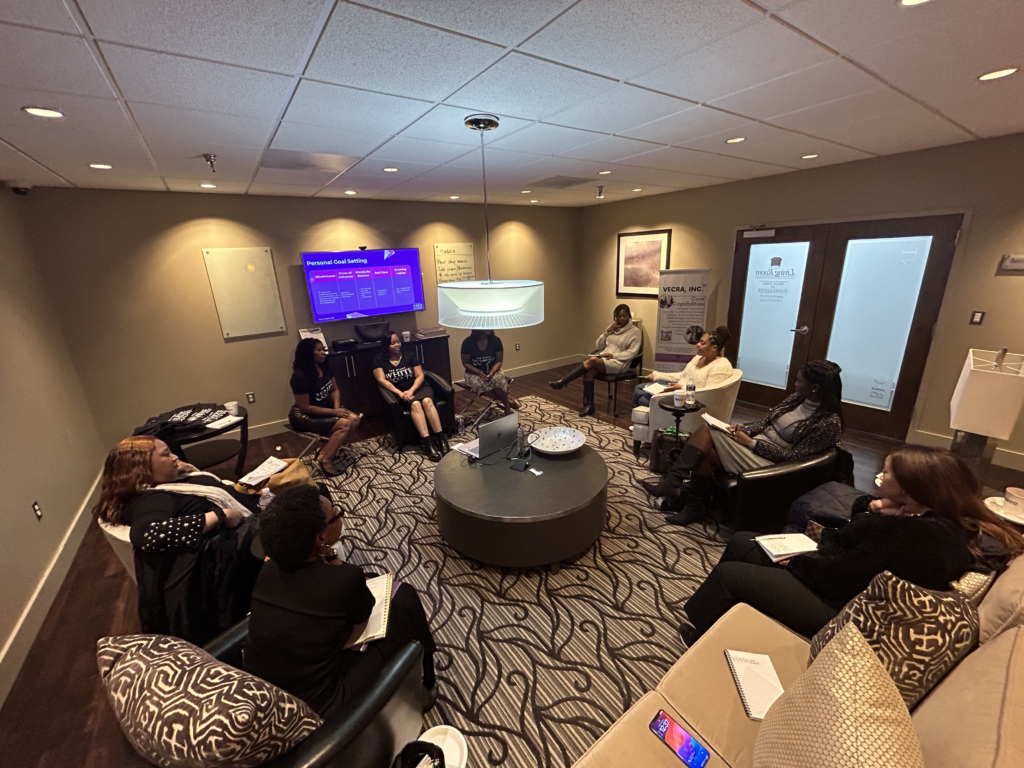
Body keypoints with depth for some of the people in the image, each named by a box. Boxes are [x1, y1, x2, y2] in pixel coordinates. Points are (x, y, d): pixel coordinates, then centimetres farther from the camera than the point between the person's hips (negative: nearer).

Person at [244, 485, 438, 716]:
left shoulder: (269, 569, -10)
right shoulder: (345, 579, -30)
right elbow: (364, 612, -7)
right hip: (315, 708, -6)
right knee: (403, 598, 0)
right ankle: (424, 686, 27)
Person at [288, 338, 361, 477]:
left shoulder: (324, 367, -2)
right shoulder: (300, 376, -24)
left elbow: (335, 390, 7)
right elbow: (305, 408, -22)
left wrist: (337, 408, -11)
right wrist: (333, 412, -21)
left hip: (325, 408, 8)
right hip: (304, 416, -8)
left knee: (354, 419, -14)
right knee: (345, 424, -24)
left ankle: (327, 448, -2)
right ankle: (325, 460, -10)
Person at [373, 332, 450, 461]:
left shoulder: (409, 356, 10)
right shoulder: (379, 360, 6)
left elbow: (420, 376, 3)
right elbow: (382, 380, -7)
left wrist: (411, 390, -16)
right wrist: (400, 393, -20)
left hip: (418, 387, 2)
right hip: (399, 392, -1)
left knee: (427, 401, -33)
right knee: (415, 404, -35)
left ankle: (441, 438, -37)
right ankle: (428, 443, -43)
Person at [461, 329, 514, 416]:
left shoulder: (496, 340, -6)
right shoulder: (468, 342, -10)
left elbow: (499, 361, -3)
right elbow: (466, 363, -6)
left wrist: (491, 372, -23)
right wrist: (479, 372, -22)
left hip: (493, 371, 1)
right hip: (474, 373, 0)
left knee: (497, 380, -33)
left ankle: (507, 409, -17)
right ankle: (508, 402, -18)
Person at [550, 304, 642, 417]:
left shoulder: (635, 331, 2)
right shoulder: (613, 327, 17)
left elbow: (632, 352, -7)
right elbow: (599, 346, 13)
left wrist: (613, 355, -16)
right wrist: (607, 331, -1)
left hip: (619, 363, -5)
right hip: (603, 358, 5)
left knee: (592, 360, -32)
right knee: (589, 371, -31)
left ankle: (562, 382, -30)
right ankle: (589, 405, -27)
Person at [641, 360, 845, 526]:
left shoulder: (829, 422, -15)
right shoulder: (799, 397, 7)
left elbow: (792, 456, -18)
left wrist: (750, 443, -19)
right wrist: (747, 430, -5)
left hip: (769, 463, -8)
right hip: (755, 442, 8)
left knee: (704, 453, -23)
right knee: (706, 428, -18)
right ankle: (673, 482, -19)